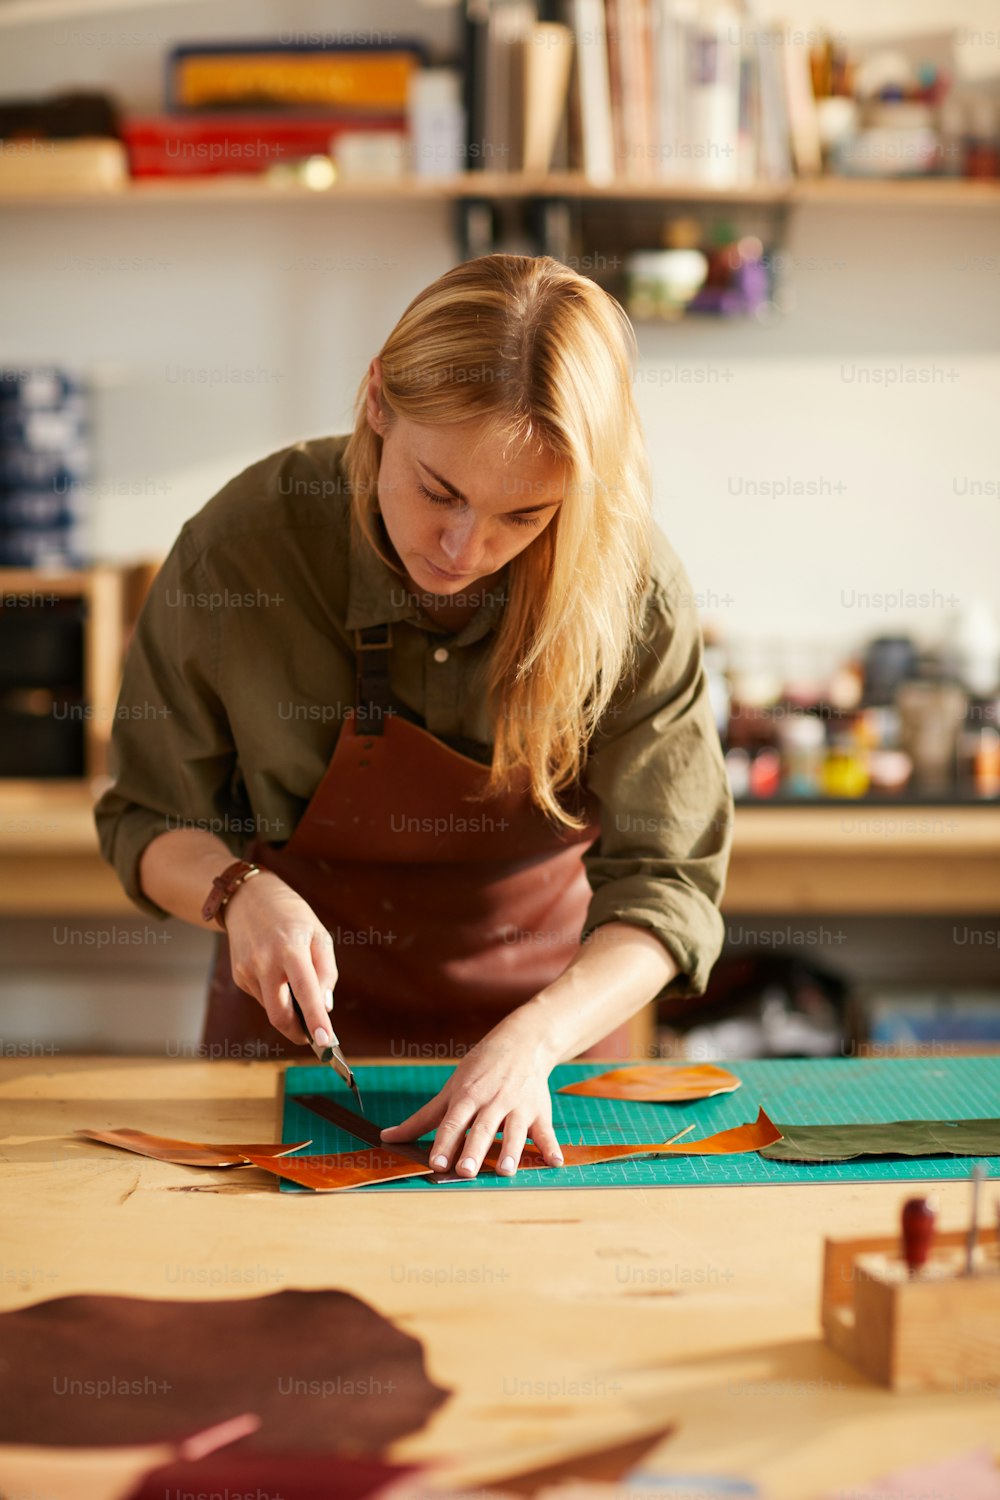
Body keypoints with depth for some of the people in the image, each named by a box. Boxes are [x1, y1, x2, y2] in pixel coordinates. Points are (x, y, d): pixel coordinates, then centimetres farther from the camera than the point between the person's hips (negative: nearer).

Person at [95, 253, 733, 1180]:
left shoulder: (631, 586, -19)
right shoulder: (239, 547, -20)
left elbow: (665, 881, -16)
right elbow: (150, 823, -6)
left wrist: (535, 1038, -32)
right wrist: (240, 892, -27)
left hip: (551, 1008, 2)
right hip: (298, 1013, -1)